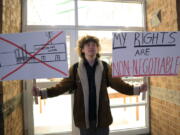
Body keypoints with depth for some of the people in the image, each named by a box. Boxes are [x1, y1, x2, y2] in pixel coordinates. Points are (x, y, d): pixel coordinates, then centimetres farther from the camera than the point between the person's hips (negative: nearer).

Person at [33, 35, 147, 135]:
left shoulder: (105, 67, 0)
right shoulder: (75, 68, -1)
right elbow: (64, 86, -3)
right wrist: (42, 93, -14)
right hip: (84, 116, 0)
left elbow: (118, 83, -4)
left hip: (102, 116, 1)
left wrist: (137, 89, -17)